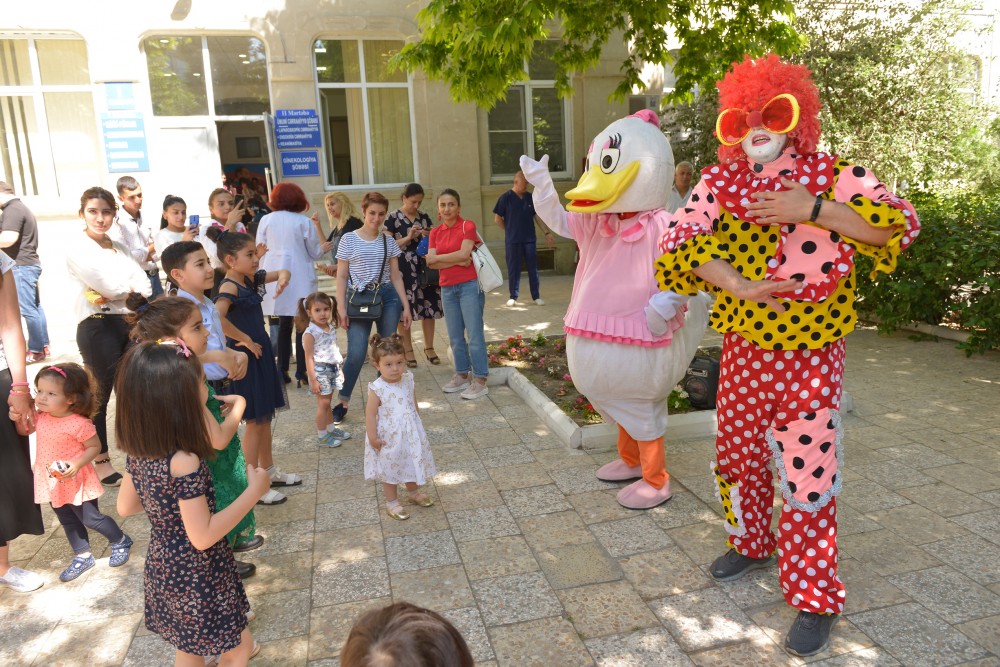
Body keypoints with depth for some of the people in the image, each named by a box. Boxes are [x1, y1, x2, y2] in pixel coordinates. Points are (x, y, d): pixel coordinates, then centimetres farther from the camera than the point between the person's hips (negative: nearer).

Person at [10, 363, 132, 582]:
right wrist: (17, 418, -8)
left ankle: (120, 541, 31)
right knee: (68, 522, 20)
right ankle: (83, 556, 37)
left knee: (91, 519, 7)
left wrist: (77, 464, -31)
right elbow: (25, 431, 13)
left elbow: (95, 447, -16)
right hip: (52, 483, 7)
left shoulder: (79, 424, -27)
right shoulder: (40, 416, -6)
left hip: (76, 482, -7)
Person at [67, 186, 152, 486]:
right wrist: (131, 286, 1)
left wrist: (117, 292, -13)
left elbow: (144, 286, 3)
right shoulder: (78, 252, -6)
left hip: (128, 323, 6)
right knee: (99, 396, 2)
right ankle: (101, 463, 14)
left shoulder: (120, 248, 14)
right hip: (97, 328, -6)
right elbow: (109, 286, -17)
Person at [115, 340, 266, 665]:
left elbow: (125, 506, 7)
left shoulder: (139, 452, -7)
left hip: (164, 568, 8)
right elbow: (203, 537, -28)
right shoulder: (184, 463, -32)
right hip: (199, 577, -8)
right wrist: (254, 491, -23)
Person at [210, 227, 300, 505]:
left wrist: (283, 278, -7)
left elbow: (282, 272, 17)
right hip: (245, 358, -9)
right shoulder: (229, 287, -19)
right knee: (255, 422, 0)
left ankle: (269, 471, 33)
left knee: (265, 417, 18)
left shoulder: (251, 279, 6)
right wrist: (240, 342, -22)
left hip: (261, 353, 9)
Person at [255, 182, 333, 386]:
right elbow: (313, 253, 1)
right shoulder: (303, 222, -5)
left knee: (284, 324, 13)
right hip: (299, 279, -3)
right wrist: (323, 249, 22)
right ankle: (301, 371, 3)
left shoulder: (266, 220, 2)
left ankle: (283, 370, 14)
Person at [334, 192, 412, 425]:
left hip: (388, 297, 3)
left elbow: (396, 276, 11)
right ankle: (342, 403, 6)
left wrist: (405, 307, 7)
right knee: (356, 354, -10)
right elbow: (341, 276, 2)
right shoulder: (349, 239, 1)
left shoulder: (388, 241, 9)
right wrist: (341, 308, -6)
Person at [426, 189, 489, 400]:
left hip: (469, 285, -5)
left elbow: (464, 253, -17)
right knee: (455, 336, 12)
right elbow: (431, 263, -1)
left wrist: (437, 257, -6)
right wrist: (457, 261, -13)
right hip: (447, 288, 6)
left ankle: (480, 381, 1)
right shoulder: (435, 232, 10)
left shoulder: (468, 226, -3)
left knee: (474, 334, -4)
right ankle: (462, 376, 24)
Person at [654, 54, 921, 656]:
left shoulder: (834, 176, -6)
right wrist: (740, 286, -24)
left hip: (811, 358, -3)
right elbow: (682, 243, -13)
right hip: (743, 353, 4)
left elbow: (900, 224, -16)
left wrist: (814, 209, -25)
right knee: (738, 457, 18)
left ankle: (817, 601, 19)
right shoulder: (721, 183, -1)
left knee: (807, 477, 1)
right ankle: (752, 545, 45)